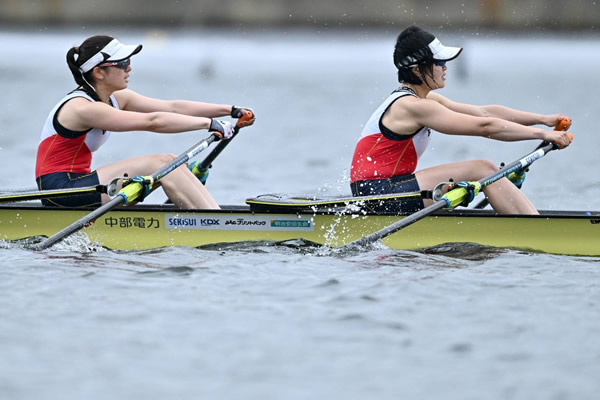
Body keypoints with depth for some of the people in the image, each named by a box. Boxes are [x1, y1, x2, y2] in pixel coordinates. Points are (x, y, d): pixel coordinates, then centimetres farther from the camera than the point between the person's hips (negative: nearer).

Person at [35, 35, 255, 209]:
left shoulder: (116, 99, 9)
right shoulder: (82, 108, -21)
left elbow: (173, 107, 4)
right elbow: (152, 121, -26)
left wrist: (231, 110, -3)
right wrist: (209, 123, -24)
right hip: (60, 188, -10)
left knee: (170, 163, -3)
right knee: (160, 164, -16)